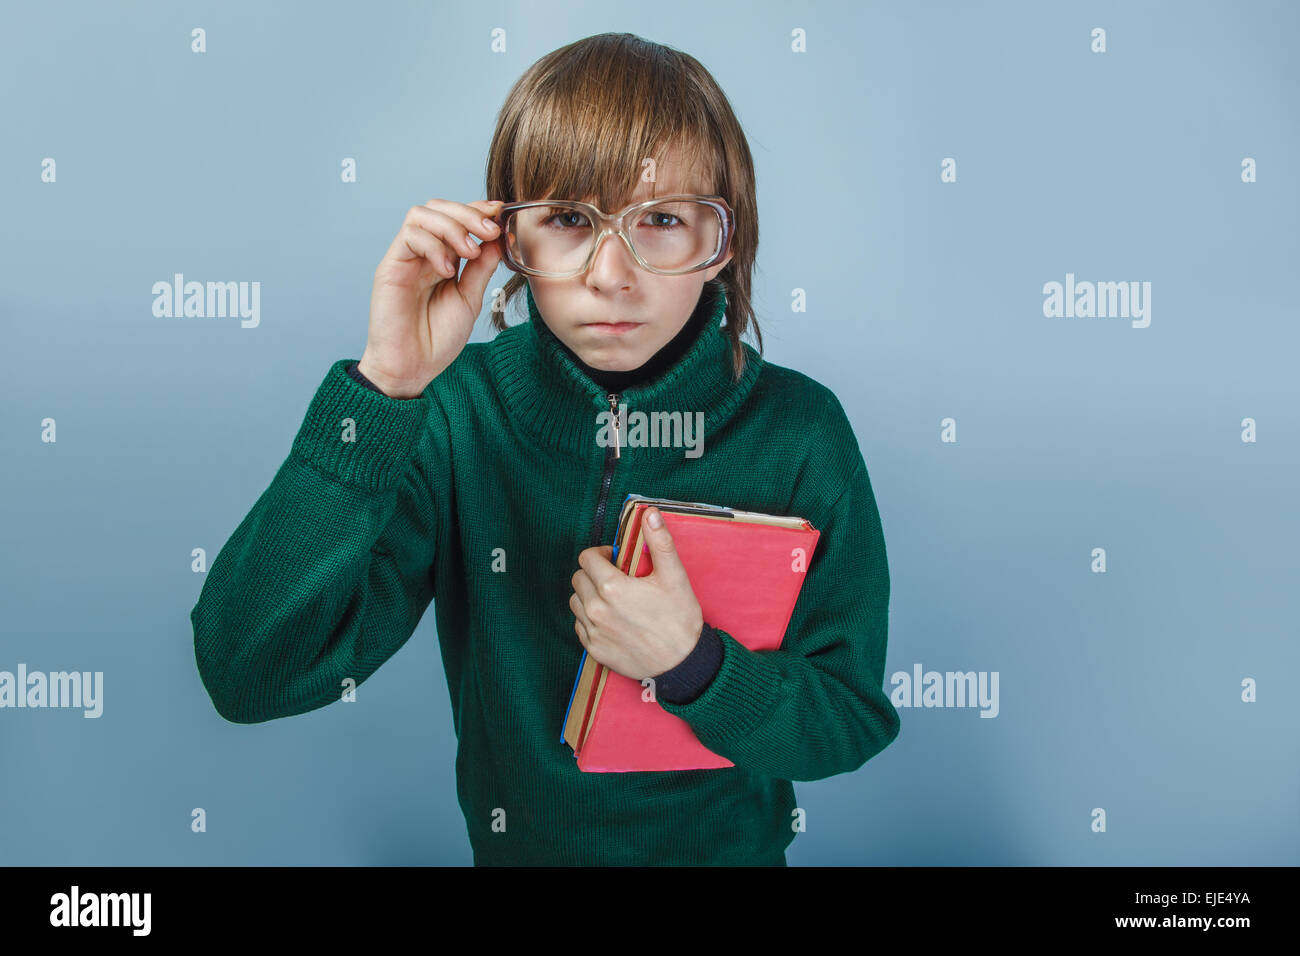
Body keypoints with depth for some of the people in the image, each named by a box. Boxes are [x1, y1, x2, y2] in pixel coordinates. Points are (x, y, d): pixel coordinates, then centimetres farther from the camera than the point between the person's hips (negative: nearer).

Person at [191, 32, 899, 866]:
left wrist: (693, 665, -30)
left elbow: (854, 722, -13)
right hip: (518, 841, 1)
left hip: (730, 843, 0)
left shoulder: (798, 429, -19)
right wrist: (383, 390, -35)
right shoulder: (459, 412, -20)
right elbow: (246, 675, -29)